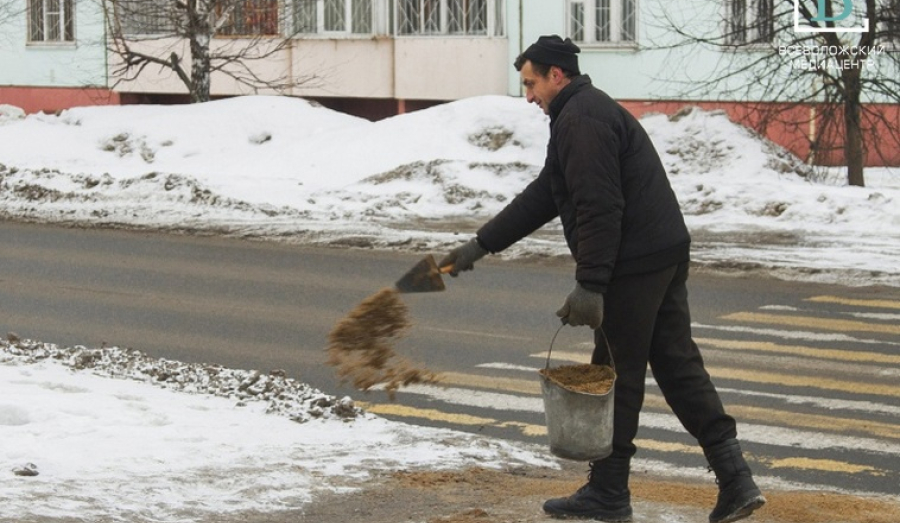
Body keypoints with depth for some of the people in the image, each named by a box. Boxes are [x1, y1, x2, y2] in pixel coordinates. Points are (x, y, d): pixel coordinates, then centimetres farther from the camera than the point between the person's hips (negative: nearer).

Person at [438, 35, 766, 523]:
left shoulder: (581, 119, -13)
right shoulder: (587, 111, 22)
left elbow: (599, 208, -22)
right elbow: (540, 197, 24)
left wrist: (589, 284, -22)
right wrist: (481, 244, 23)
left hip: (634, 264, -10)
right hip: (665, 255, 10)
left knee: (616, 376, 0)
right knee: (678, 365, 10)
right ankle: (736, 479, 6)